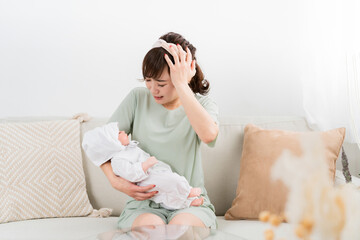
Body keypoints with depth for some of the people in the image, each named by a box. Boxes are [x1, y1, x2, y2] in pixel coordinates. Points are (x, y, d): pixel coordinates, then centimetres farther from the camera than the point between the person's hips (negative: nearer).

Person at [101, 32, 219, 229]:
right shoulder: (138, 98, 3)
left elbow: (208, 134, -26)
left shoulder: (202, 104, 0)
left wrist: (181, 85, -23)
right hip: (145, 202, 1)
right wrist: (116, 181, -13)